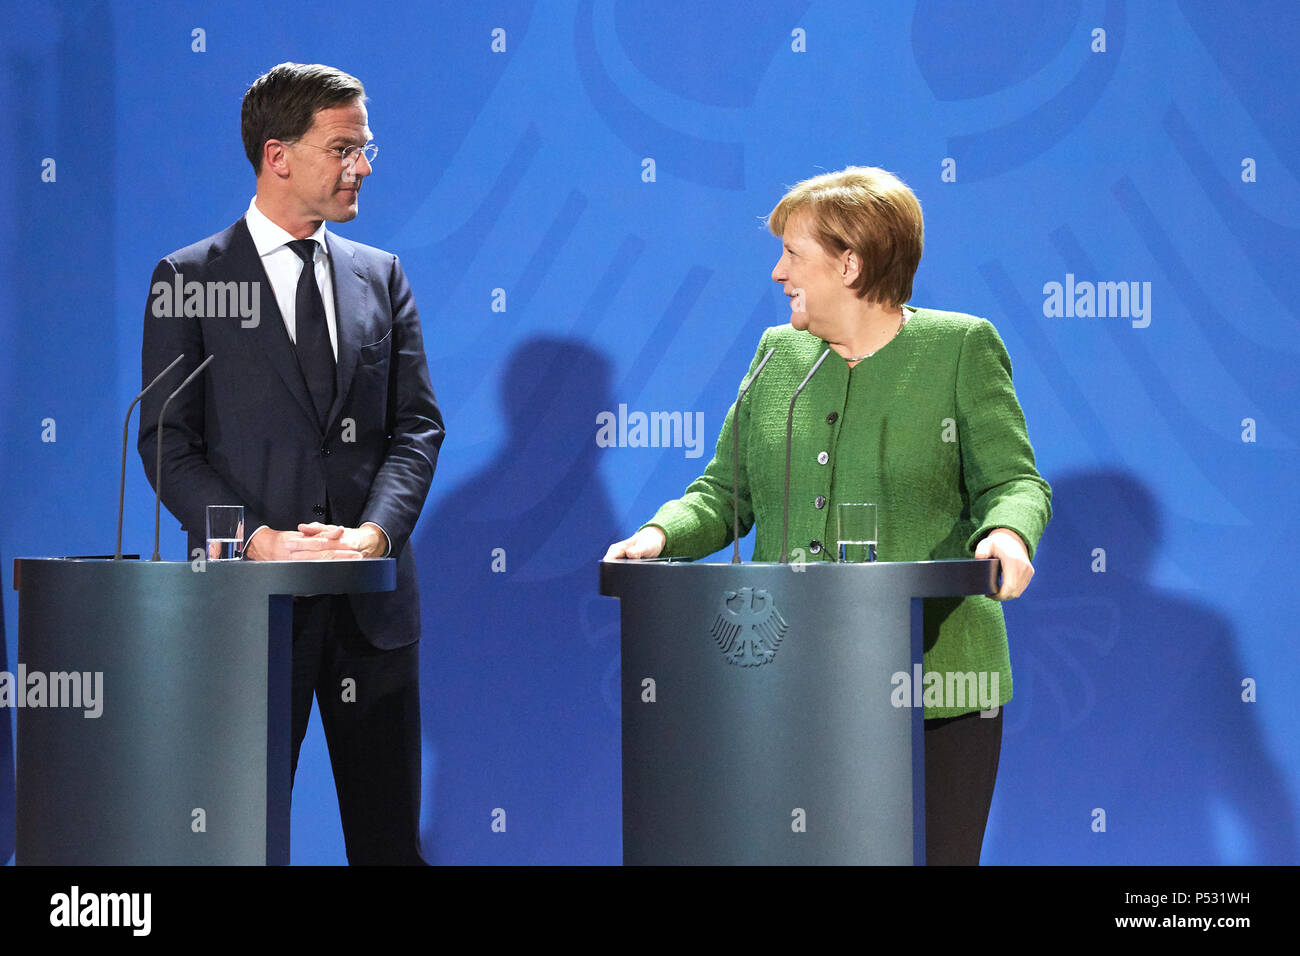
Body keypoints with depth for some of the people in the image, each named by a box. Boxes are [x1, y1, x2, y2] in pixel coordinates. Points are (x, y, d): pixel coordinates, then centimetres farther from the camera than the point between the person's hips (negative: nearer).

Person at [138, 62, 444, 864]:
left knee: (390, 832, 5)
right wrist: (257, 540, -16)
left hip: (373, 597, 3)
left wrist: (376, 532, -10)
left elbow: (417, 426, 8)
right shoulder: (189, 280, 1)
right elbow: (167, 440, -3)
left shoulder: (381, 276, 12)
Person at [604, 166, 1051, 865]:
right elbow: (726, 491, 16)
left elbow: (1012, 480, -2)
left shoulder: (961, 348, 2)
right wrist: (662, 534, -3)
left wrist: (1007, 532, -24)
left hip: (932, 682, -3)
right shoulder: (778, 354, 14)